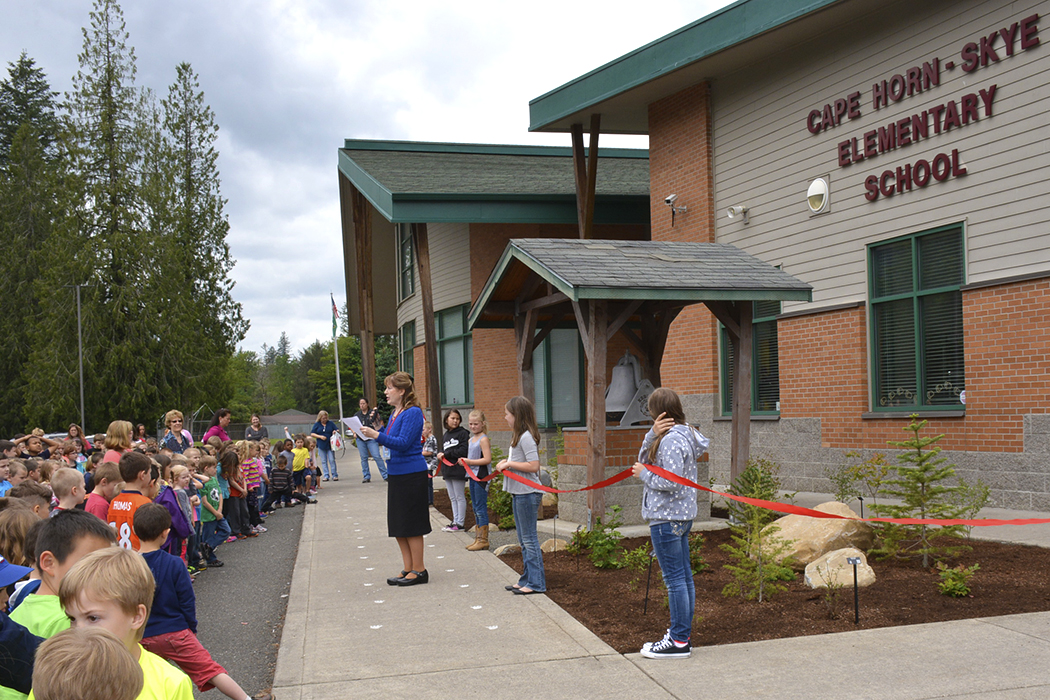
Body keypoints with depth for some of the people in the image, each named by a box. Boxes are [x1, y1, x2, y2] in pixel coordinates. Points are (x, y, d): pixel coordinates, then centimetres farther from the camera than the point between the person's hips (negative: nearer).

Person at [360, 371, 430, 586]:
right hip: (396, 474, 10)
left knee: (411, 525, -3)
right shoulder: (395, 413, 13)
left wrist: (376, 435, -24)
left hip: (411, 474, -9)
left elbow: (403, 443, -21)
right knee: (398, 525, 12)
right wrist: (372, 432, 5)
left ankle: (419, 570, 6)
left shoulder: (413, 413, -14)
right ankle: (408, 569, 21)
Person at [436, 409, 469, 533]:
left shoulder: (463, 433, -7)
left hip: (458, 470, -8)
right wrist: (441, 455, -3)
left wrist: (446, 454, -14)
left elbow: (463, 451, -17)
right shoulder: (446, 434, 16)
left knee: (459, 497, -1)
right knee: (452, 498, 12)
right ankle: (455, 522, 18)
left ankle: (460, 524, 3)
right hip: (447, 470, 8)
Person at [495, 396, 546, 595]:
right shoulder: (518, 436, 15)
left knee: (529, 539, -5)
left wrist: (510, 464, -18)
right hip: (519, 493, 11)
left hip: (528, 493, -11)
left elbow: (533, 465, -23)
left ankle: (536, 583, 1)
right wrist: (507, 462, 8)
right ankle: (527, 579, 24)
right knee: (523, 540, 16)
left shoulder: (526, 437, -17)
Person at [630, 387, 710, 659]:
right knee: (684, 577, 13)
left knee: (675, 580, -5)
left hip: (667, 517, -10)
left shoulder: (671, 439, -17)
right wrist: (653, 434, -5)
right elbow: (644, 459, 11)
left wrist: (644, 474, -9)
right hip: (682, 515, 10)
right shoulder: (685, 433, 13)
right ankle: (682, 634, 21)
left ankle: (679, 642, 0)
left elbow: (671, 482, -23)